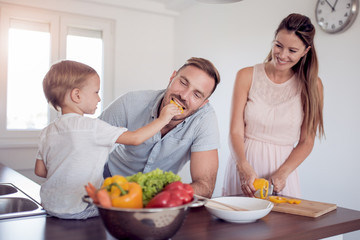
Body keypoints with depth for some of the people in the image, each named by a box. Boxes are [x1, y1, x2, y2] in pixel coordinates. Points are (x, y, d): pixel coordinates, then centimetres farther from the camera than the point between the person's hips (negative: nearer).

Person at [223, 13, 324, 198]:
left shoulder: (312, 85, 0)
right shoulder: (247, 76, -1)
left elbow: (306, 142, 1)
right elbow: (236, 131, -6)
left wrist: (282, 174, -13)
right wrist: (244, 167, -22)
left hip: (283, 165, 1)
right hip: (243, 164, 0)